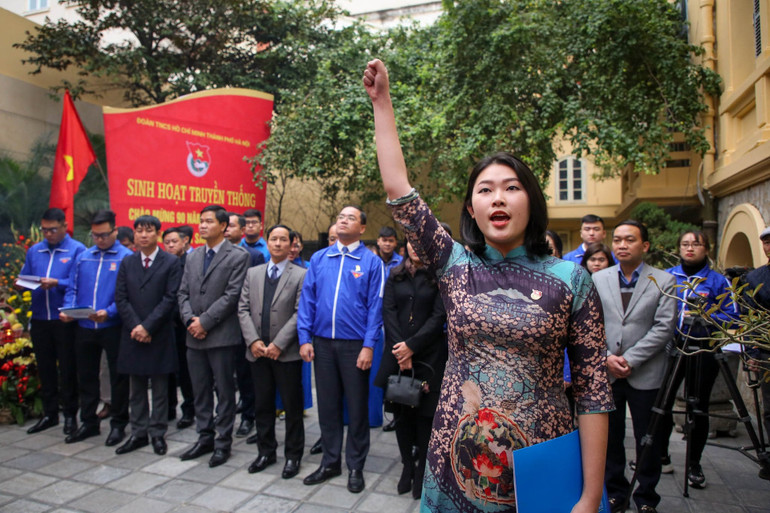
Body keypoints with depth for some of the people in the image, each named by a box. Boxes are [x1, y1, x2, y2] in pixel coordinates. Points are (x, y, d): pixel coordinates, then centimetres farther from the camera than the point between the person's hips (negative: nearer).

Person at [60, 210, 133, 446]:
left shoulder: (126, 257, -7)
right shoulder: (83, 257, 10)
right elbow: (72, 289, 11)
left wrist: (109, 312, -25)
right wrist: (68, 310, -7)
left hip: (112, 327, -5)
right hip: (84, 327, 5)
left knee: (118, 377, 7)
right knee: (86, 376, 16)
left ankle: (118, 424, 21)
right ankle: (88, 422, 32)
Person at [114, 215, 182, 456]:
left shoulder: (171, 262, -2)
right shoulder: (127, 262, 10)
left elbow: (170, 299, -9)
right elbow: (121, 298, 4)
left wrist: (148, 327, -14)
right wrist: (135, 326, -9)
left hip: (160, 335, -3)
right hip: (133, 334, 4)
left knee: (160, 388, 6)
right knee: (136, 388, 12)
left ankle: (158, 433, 17)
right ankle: (138, 433, 23)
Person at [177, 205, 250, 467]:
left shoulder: (238, 256, -7)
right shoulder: (193, 256, 13)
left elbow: (232, 295, -14)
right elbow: (183, 293, 11)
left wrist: (205, 321, -15)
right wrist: (190, 320, -6)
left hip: (222, 335, -6)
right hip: (194, 336, 6)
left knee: (225, 391, 5)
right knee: (200, 391, 15)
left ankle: (223, 443, 18)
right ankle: (205, 438, 30)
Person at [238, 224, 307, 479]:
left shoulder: (301, 275, -4)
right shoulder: (252, 273, 10)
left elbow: (300, 313, -11)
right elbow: (243, 309, 5)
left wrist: (278, 344, -16)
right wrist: (253, 340, -8)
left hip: (287, 353, -4)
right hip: (257, 351, 4)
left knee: (292, 407, 6)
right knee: (262, 405, 14)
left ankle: (293, 455, 21)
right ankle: (266, 451, 31)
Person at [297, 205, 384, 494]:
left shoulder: (371, 262, -2)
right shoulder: (319, 258, 7)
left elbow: (375, 306, -5)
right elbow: (307, 299, 5)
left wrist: (368, 346, -12)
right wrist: (305, 338, -2)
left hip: (354, 345, -3)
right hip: (322, 343, 3)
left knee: (357, 407, 8)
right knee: (327, 405, 13)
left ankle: (355, 466, 26)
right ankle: (330, 462, 30)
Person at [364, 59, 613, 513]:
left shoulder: (570, 280, -5)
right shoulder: (455, 267, -1)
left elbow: (594, 390, -5)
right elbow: (399, 191, -5)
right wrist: (382, 102, -3)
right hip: (457, 466, 2)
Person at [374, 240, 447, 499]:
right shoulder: (395, 276, 10)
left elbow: (439, 317, -6)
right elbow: (388, 312, 1)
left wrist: (412, 346, -13)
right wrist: (400, 348, -10)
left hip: (428, 354, -3)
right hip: (398, 353, 3)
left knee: (424, 412, 2)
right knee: (401, 412, 8)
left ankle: (421, 472, 17)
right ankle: (407, 466, 24)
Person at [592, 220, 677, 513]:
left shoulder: (663, 281, 0)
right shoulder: (597, 279, 6)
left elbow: (665, 327, -8)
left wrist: (630, 359, -13)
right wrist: (606, 357, -10)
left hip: (645, 375, -1)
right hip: (605, 373, 2)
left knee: (648, 440, 11)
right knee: (610, 437, 12)